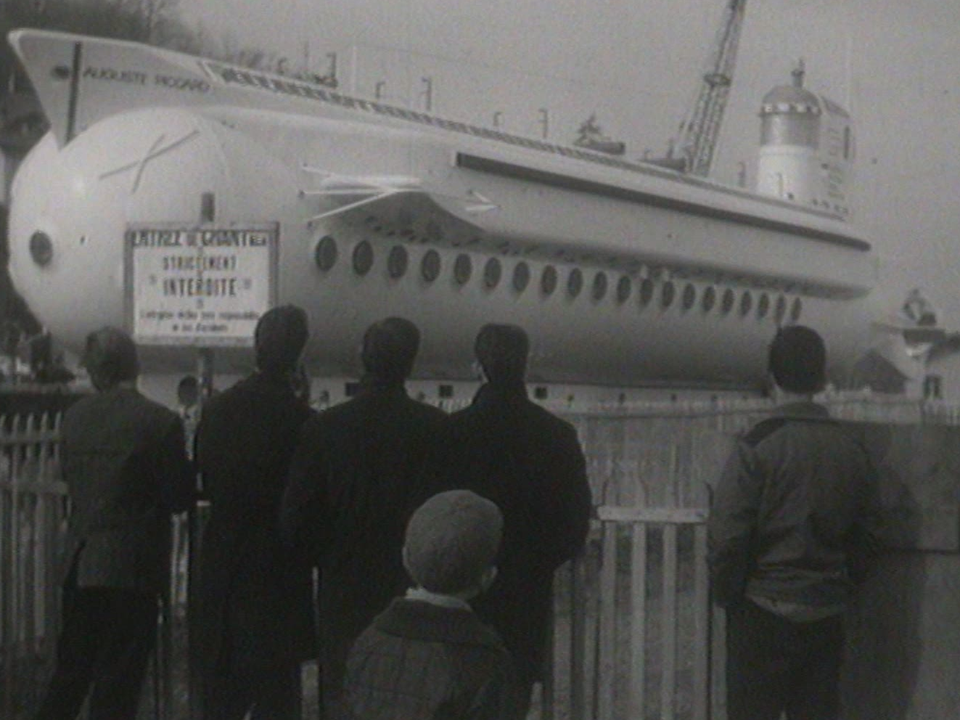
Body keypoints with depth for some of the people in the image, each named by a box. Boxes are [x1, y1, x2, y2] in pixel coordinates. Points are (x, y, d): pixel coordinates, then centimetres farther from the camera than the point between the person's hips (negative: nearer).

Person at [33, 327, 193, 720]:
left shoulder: (73, 417, 2)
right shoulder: (161, 422, -13)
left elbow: (69, 478, 13)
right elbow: (180, 497, -8)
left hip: (78, 565, 5)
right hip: (132, 568, -5)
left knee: (70, 672, 18)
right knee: (118, 681, 2)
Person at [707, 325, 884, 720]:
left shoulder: (757, 447, -12)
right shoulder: (851, 448, 3)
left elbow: (727, 536, -13)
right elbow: (868, 535, 8)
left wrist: (726, 594, 0)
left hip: (764, 613, -4)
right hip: (827, 616, 5)